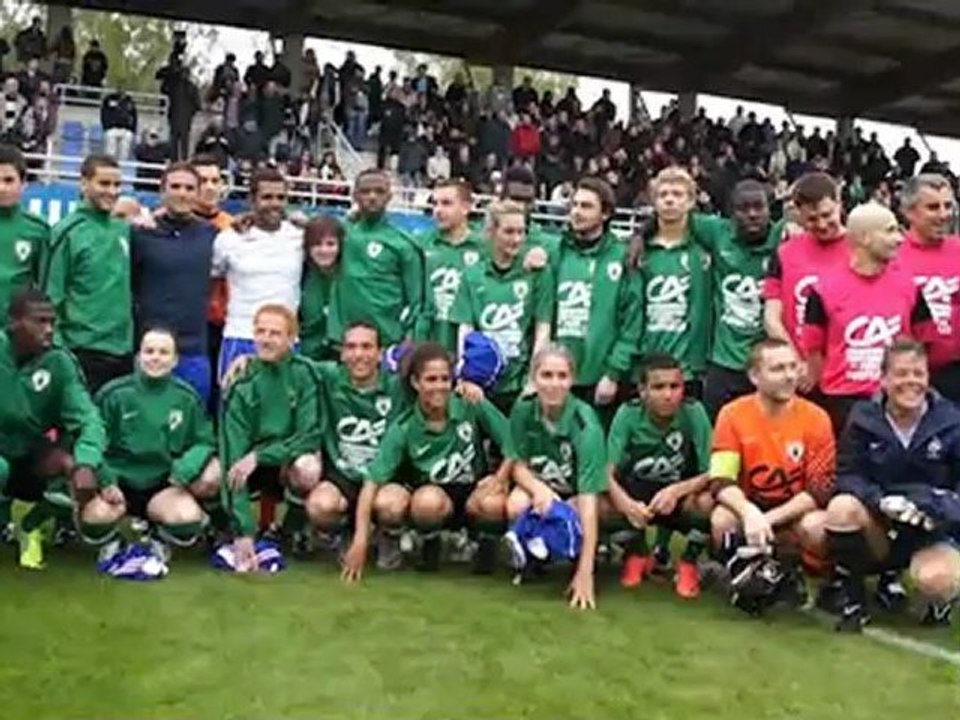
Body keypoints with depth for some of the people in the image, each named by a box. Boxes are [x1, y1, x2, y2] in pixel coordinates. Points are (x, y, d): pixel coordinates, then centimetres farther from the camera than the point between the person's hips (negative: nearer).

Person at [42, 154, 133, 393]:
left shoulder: (124, 230, 9)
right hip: (85, 351, -6)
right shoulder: (68, 231, -8)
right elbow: (52, 296, -9)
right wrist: (58, 348, -13)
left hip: (124, 350, 6)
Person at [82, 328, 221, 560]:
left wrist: (186, 468, -18)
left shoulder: (187, 398, 0)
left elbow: (203, 442, 4)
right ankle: (109, 542, 8)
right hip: (118, 481, -1)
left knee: (188, 519, -29)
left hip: (163, 485, 1)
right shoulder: (113, 394, -6)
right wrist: (105, 481, -19)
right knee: (95, 518, -33)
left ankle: (159, 540, 10)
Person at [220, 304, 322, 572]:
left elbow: (310, 436, -16)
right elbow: (232, 460, -21)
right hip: (254, 468, 2)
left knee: (308, 467, -35)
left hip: (292, 459, -1)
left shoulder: (304, 373, -15)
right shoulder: (240, 388, -15)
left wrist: (258, 456, -29)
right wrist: (243, 532, -29)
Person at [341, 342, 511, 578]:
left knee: (493, 504, -36)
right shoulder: (403, 429, -13)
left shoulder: (473, 407, -13)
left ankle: (487, 540, 2)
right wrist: (361, 540, -25)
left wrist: (501, 477, -23)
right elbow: (372, 480, -17)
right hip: (430, 495, 0)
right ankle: (430, 542, 0)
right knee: (430, 500, -36)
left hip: (474, 491, 0)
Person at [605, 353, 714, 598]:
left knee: (708, 502, -34)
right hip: (636, 496, 1)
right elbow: (608, 472, -21)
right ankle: (638, 553, 5)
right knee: (598, 505, -29)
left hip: (680, 498, -1)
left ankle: (689, 562, 0)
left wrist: (677, 490, -36)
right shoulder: (628, 413, -17)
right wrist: (626, 504, -40)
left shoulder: (694, 412, -19)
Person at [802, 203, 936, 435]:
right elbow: (813, 350, -1)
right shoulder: (826, 289, -9)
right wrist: (826, 395, 6)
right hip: (842, 402, -2)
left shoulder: (908, 284, 0)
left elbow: (922, 340, 10)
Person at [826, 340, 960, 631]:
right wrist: (880, 501, -28)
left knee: (934, 581, -34)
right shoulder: (863, 419, -4)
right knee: (842, 507, -31)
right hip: (878, 529, 2)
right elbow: (848, 476, -9)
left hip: (934, 531, -1)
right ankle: (853, 600, -8)